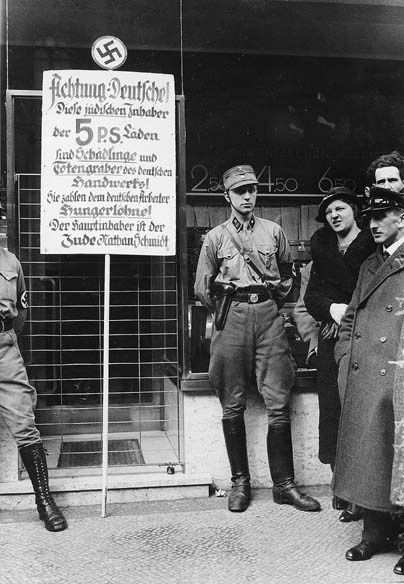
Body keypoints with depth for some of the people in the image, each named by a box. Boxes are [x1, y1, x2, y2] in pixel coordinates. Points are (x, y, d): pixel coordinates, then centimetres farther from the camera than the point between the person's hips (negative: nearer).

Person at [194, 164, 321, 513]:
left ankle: (284, 484, 7)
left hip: (269, 316, 1)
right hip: (231, 318, 0)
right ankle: (240, 482, 14)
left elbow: (288, 275, 21)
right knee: (233, 406, 3)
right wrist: (225, 311, 10)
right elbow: (202, 287, 10)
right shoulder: (216, 238, 8)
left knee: (279, 403, -2)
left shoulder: (274, 232, 11)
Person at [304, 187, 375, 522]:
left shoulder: (374, 246, 0)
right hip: (332, 342, 5)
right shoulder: (323, 249, 16)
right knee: (333, 412, 5)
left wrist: (351, 314, -12)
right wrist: (333, 309, -6)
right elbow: (311, 296, 13)